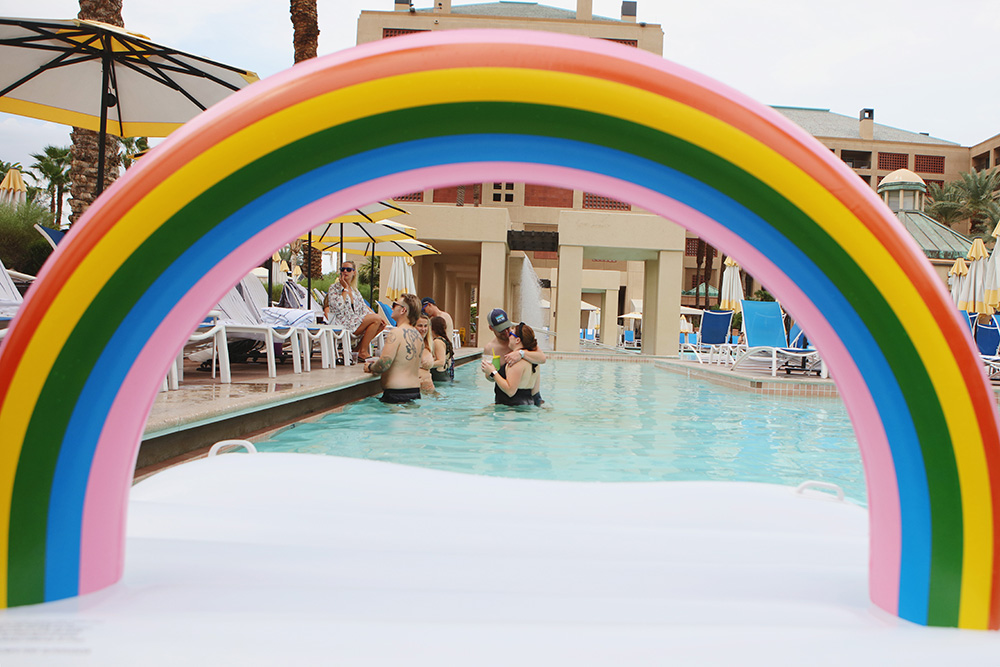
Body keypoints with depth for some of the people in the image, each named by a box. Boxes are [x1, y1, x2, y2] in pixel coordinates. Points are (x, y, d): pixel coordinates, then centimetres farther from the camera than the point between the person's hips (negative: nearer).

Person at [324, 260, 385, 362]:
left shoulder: (354, 290, 18)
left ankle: (358, 348, 0)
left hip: (356, 322, 8)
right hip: (342, 324, -8)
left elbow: (364, 307, 16)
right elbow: (340, 307, -19)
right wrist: (345, 288, -11)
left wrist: (377, 317, 2)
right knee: (376, 320, -21)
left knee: (381, 324, -9)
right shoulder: (334, 288, -3)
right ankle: (362, 352, -14)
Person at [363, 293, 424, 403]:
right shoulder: (417, 334, 12)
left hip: (397, 394, -8)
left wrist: (370, 367, 2)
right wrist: (377, 363, 25)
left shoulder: (396, 333, -13)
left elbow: (384, 364, -19)